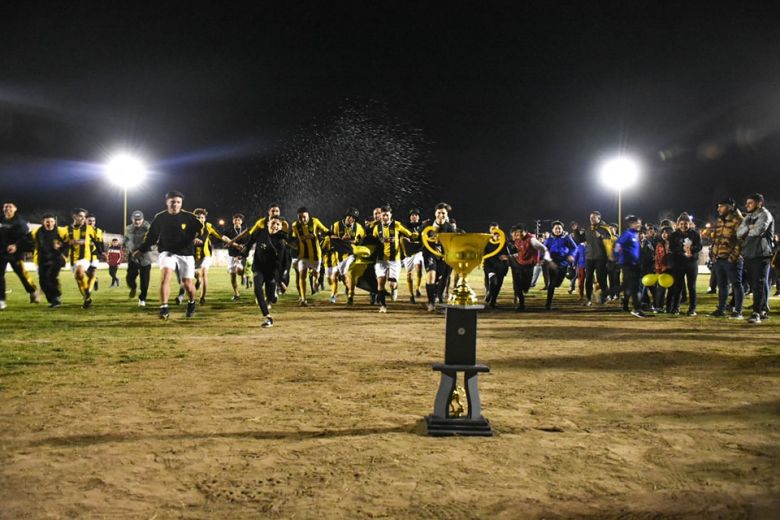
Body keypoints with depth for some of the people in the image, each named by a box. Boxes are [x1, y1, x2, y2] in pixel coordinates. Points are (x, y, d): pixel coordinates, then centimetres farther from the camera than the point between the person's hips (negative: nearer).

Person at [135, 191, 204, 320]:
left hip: (186, 253, 0)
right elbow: (151, 235, 10)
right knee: (166, 276, -24)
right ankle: (164, 308, -23)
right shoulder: (160, 217, 0)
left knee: (187, 283, 2)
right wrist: (141, 249, 10)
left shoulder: (188, 217, -5)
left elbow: (201, 229, -7)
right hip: (167, 252, 0)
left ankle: (191, 303, 34)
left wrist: (198, 238, -28)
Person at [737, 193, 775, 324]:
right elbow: (739, 233, 9)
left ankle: (757, 312, -11)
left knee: (759, 283, -9)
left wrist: (746, 230, -1)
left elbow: (758, 230, -21)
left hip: (761, 254, -8)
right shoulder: (748, 217, 18)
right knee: (754, 284, 10)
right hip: (748, 254, 8)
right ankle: (764, 310, 20)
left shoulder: (764, 215, -5)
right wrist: (749, 227, -9)